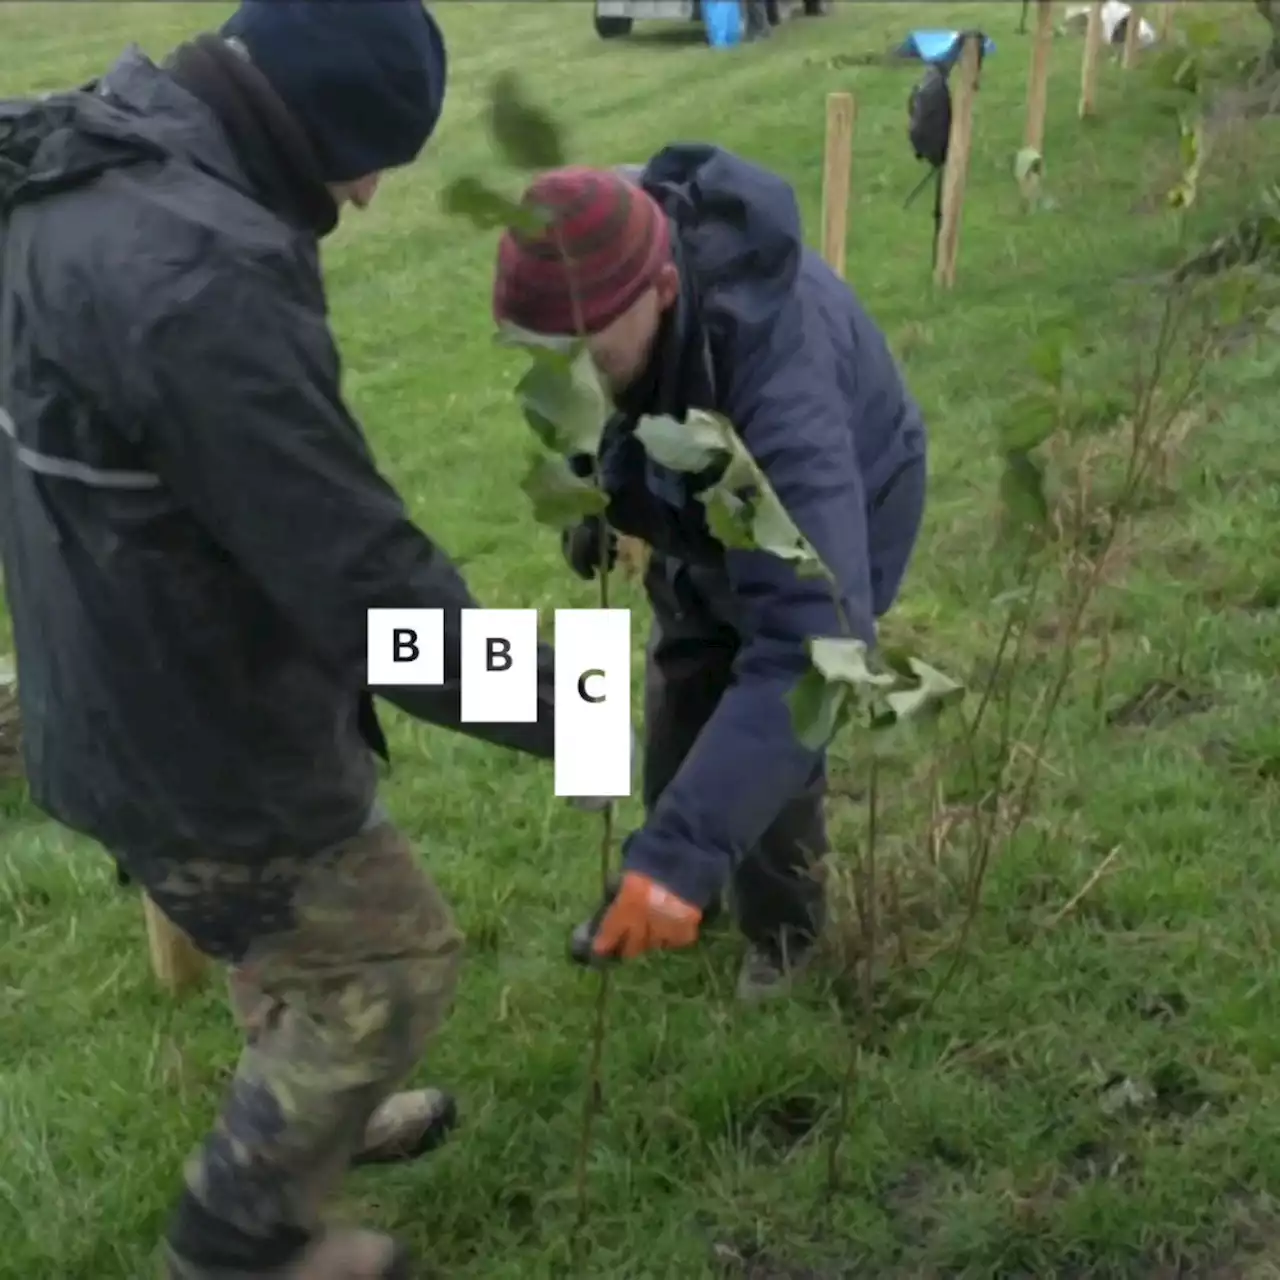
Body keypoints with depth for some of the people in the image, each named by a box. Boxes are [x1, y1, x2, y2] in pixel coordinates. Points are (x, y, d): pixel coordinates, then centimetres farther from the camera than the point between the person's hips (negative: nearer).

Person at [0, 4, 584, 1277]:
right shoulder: (196, 276, -33)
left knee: (292, 932, 30)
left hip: (114, 688, 9)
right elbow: (367, 583, -31)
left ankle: (313, 1118, 55)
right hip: (196, 733, -9)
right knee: (390, 963, 13)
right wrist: (565, 715, -19)